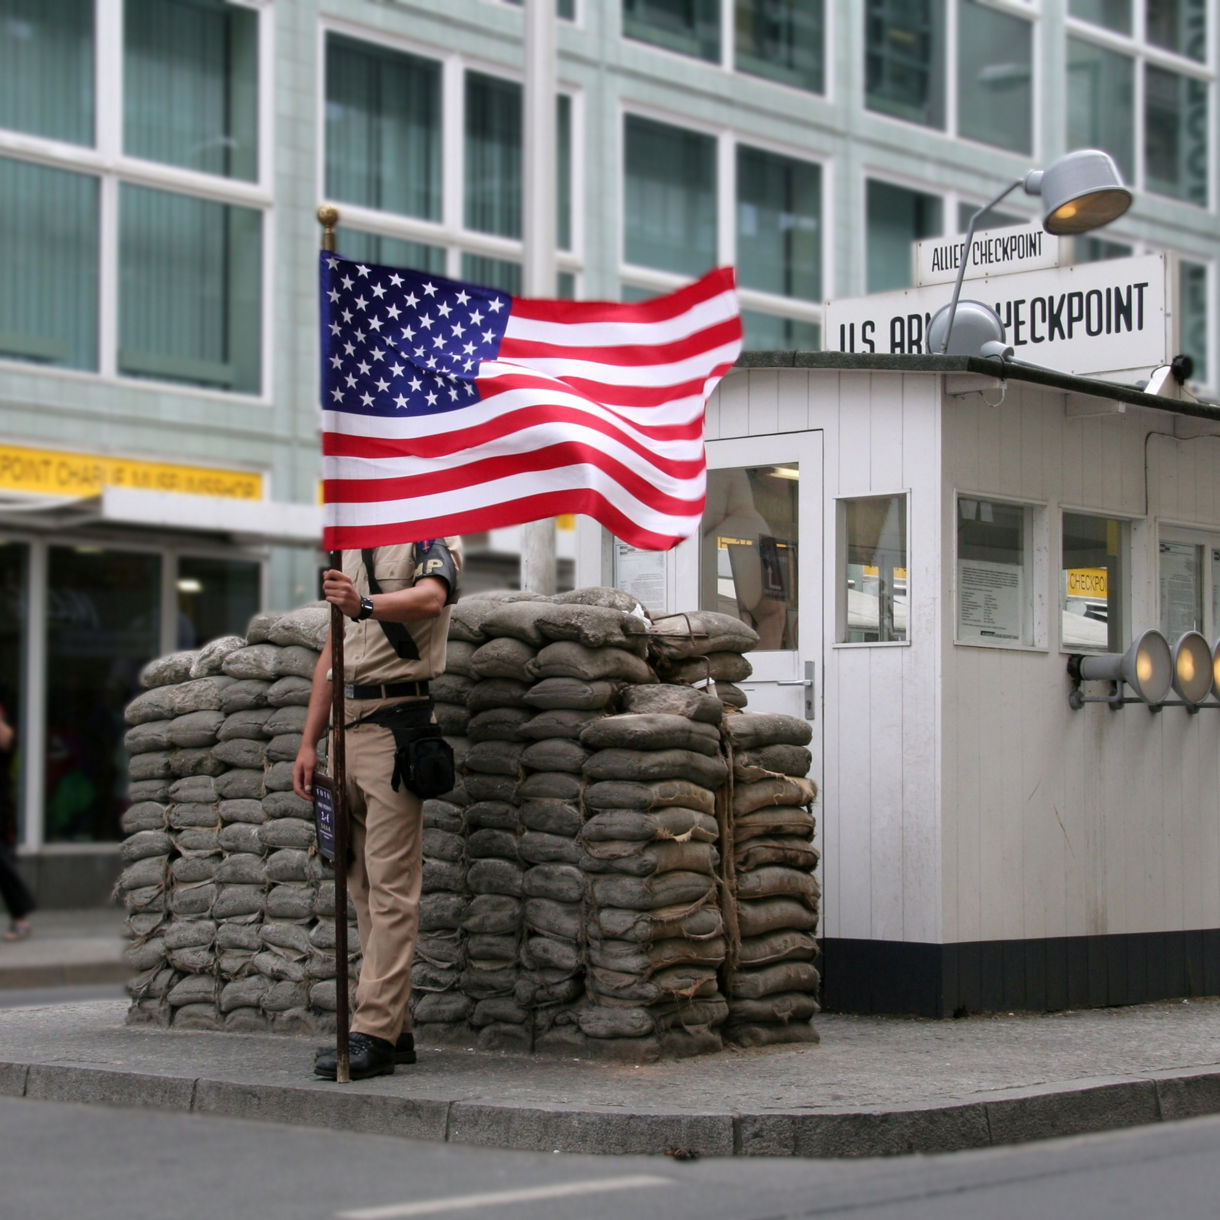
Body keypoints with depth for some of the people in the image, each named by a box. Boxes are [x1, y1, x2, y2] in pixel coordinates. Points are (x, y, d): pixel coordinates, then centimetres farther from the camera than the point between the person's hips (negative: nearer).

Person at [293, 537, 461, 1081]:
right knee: (363, 884, 7)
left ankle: (374, 1033, -13)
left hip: (397, 724, -8)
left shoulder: (430, 535, -2)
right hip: (346, 725, 8)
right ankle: (395, 1030, 12)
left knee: (390, 886, -10)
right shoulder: (349, 550, 21)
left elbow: (430, 597, -24)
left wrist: (364, 604, -43)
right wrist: (309, 742, 15)